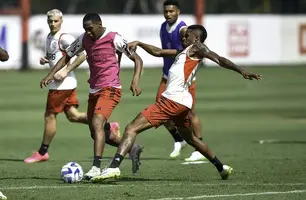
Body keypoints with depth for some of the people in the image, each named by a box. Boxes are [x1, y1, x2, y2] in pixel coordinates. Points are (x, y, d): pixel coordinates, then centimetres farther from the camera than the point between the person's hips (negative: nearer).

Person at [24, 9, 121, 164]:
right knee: (72, 115, 10)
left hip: (62, 83, -10)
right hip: (67, 83, 10)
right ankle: (108, 127, 14)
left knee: (49, 116, -1)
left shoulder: (64, 38, -15)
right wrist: (44, 60, 6)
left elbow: (82, 56, -17)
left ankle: (42, 153, 9)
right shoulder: (50, 37, 14)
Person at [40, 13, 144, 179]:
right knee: (96, 133, 12)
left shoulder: (114, 39, -10)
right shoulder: (84, 39, 6)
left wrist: (135, 80, -22)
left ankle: (96, 167, -32)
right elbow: (67, 57, 15)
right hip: (94, 90, 8)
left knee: (97, 124, -26)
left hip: (110, 89, -8)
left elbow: (137, 59, -7)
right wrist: (51, 75, 2)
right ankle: (131, 148, 30)